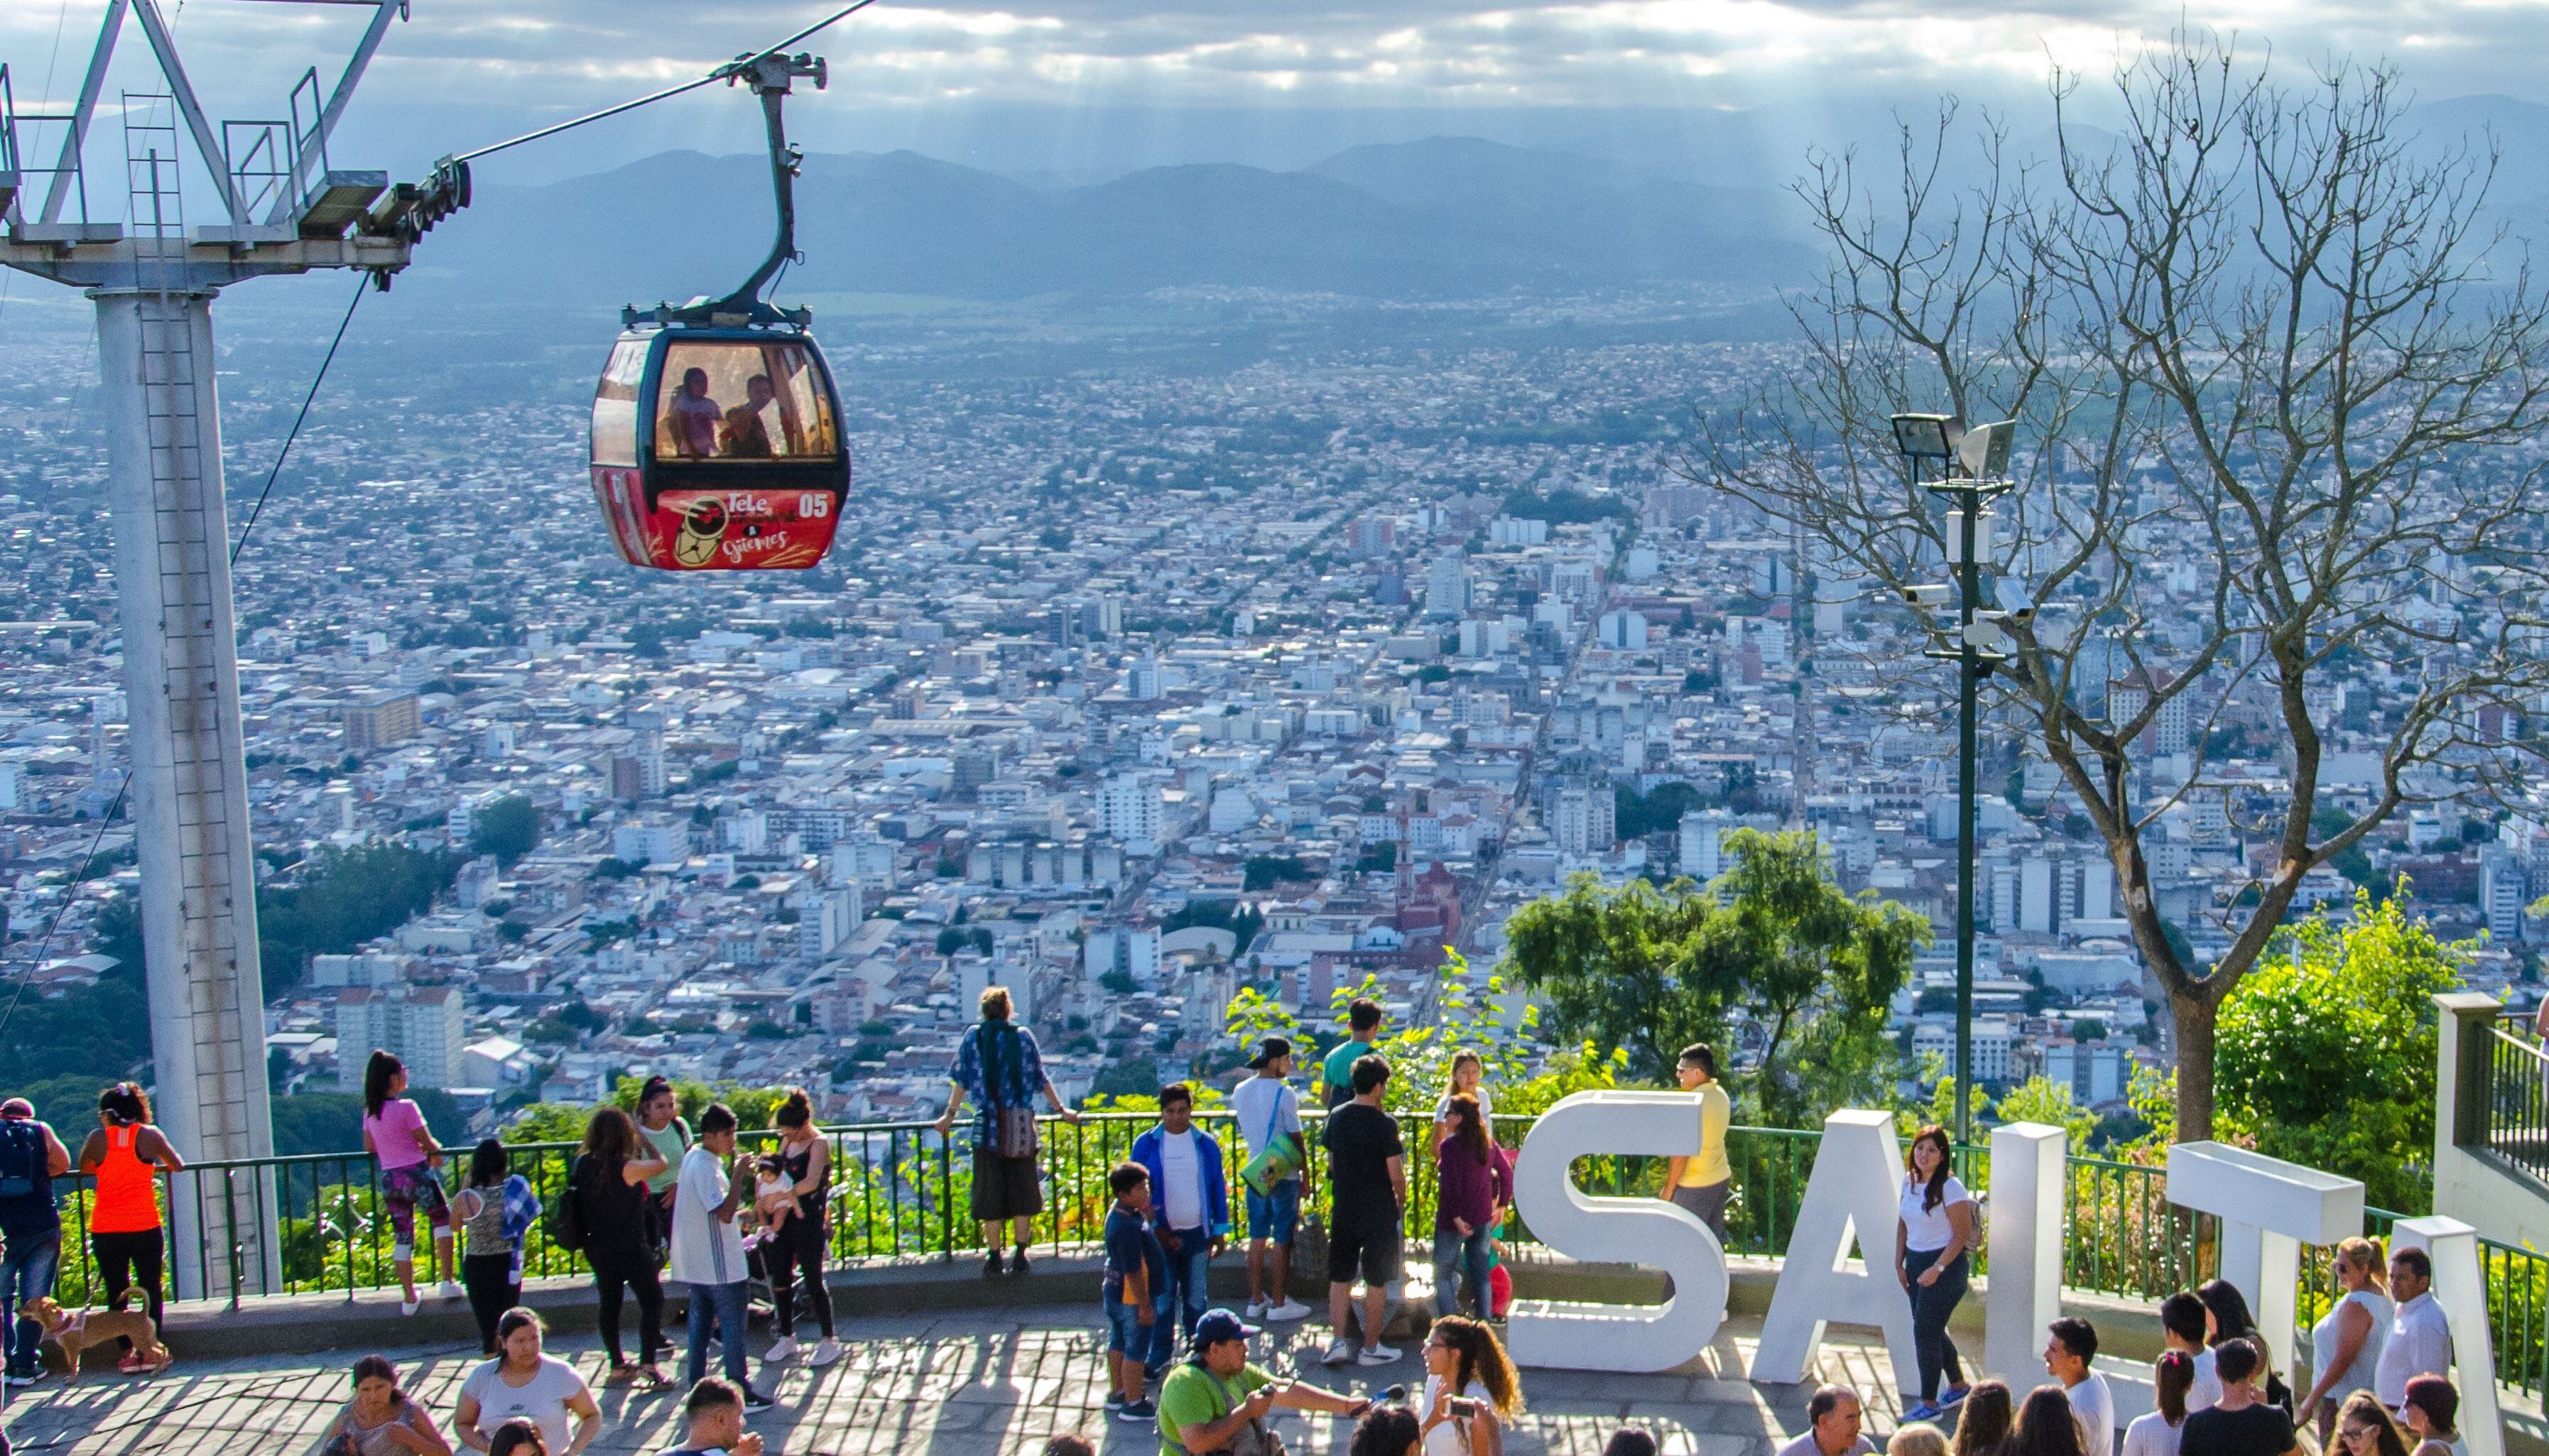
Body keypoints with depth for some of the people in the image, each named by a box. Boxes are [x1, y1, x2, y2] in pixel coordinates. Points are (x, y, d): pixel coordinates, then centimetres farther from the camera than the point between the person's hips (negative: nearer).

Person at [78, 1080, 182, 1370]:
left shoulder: (98, 1138, 0)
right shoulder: (150, 1134, 1)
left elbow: (84, 1168, 16)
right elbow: (178, 1165, 12)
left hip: (105, 1229, 0)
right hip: (144, 1226, 0)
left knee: (116, 1292, 7)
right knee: (150, 1289, 10)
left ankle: (128, 1353, 4)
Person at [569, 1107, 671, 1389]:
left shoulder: (583, 1165, -6)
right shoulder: (626, 1168, -22)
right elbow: (661, 1164, -8)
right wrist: (641, 1136, 1)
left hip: (597, 1247, 6)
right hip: (630, 1247, -6)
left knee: (609, 1303, 17)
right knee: (652, 1299, 7)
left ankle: (618, 1365, 25)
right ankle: (647, 1365, 0)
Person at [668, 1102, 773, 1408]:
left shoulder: (693, 1156, 9)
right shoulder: (706, 1167, -22)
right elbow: (725, 1213, -28)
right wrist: (738, 1175, -25)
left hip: (696, 1263, 10)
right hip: (719, 1265, -10)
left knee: (700, 1323, 15)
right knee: (733, 1327, -2)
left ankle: (696, 1387, 20)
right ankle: (741, 1393, 2)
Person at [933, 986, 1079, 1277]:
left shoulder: (973, 1036, 3)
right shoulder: (1023, 1037, 5)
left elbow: (961, 1080, 4)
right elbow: (1041, 1079, 8)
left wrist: (950, 1114, 12)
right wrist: (1061, 1110, 17)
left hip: (988, 1123, -1)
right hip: (1021, 1123, 1)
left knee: (990, 1195, 5)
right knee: (1022, 1191, 10)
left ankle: (994, 1259, 5)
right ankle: (1021, 1256, 12)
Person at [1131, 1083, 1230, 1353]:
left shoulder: (1205, 1143, 2)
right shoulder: (1146, 1144, -2)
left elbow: (1218, 1189, 7)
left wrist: (1219, 1232, 5)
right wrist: (1153, 1228, -7)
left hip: (1197, 1233, 1)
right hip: (1162, 1234, -1)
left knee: (1196, 1297, 9)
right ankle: (1160, 1355, 11)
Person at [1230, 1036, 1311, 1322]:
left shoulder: (1240, 1091, 4)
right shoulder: (1284, 1094, -16)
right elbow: (1296, 1139, -12)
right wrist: (1304, 1175, -2)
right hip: (1284, 1175, -6)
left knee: (1258, 1239, 13)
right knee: (1282, 1241, 1)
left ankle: (1256, 1300, 19)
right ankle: (1279, 1303, 6)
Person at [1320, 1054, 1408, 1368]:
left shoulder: (1336, 1118, 1)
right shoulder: (1385, 1124, -15)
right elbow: (1396, 1174, -14)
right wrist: (1401, 1201, 4)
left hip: (1343, 1209, 4)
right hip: (1379, 1211, -4)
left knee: (1340, 1277, 13)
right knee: (1377, 1282, 7)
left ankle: (1339, 1342, 6)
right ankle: (1371, 1347, 12)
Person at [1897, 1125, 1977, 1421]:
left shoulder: (1950, 1187, -18)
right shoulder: (1910, 1181, 4)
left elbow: (1962, 1235, -17)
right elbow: (1903, 1222, 15)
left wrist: (1937, 1269, -21)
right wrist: (1899, 1262, 9)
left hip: (1946, 1264, -8)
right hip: (1916, 1262, 8)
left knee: (1925, 1332, -7)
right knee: (1931, 1330, 17)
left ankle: (1929, 1404, 2)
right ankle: (1958, 1386, 36)